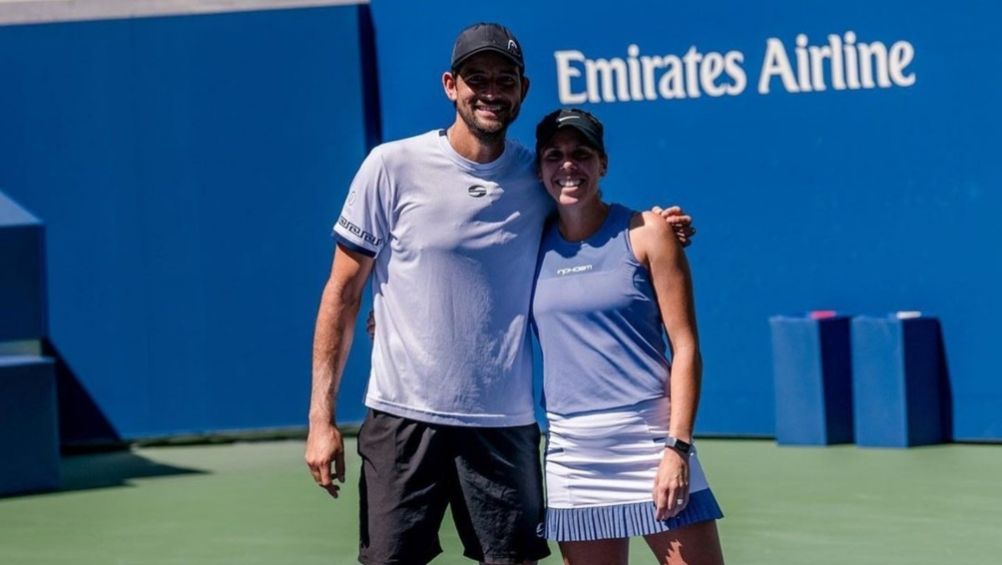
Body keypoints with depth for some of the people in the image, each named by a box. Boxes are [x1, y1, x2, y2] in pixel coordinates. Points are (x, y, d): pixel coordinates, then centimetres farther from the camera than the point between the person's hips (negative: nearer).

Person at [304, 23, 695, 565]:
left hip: (505, 424, 2)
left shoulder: (538, 178, 4)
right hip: (404, 418, -2)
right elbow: (342, 292, 0)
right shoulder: (392, 166, -4)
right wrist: (321, 417, -5)